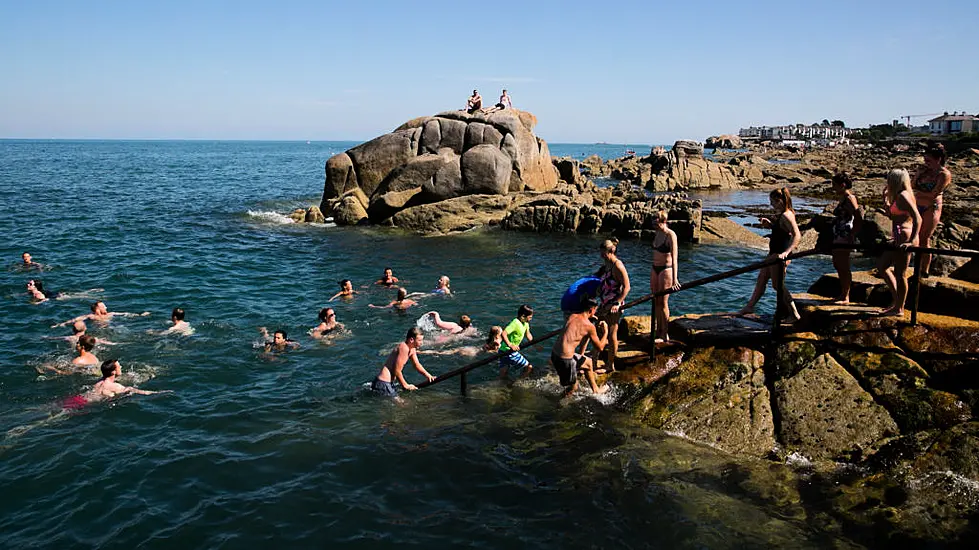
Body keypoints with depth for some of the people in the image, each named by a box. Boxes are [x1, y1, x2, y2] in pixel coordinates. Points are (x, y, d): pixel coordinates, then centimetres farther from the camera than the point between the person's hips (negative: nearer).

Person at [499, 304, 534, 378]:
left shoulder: (526, 323, 7)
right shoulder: (515, 323, -22)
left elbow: (528, 334, 21)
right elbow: (503, 334, -31)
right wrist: (510, 345, -37)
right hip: (508, 351, -9)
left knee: (503, 375, 14)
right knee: (529, 367, -2)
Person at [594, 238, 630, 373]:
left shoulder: (618, 266, -19)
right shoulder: (606, 264, 9)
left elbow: (627, 287, -22)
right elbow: (597, 276, 31)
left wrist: (617, 303, -27)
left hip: (613, 306, -9)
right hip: (604, 305, 9)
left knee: (611, 334, 1)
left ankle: (610, 366, 13)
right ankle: (594, 361, 27)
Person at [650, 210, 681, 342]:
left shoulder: (670, 235, -17)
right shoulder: (656, 233, 7)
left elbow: (674, 258, -25)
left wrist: (674, 278, -32)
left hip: (666, 269, -8)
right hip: (655, 269, 8)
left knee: (663, 302, -2)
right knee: (656, 301, 12)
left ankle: (665, 335, 7)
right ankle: (658, 331, 22)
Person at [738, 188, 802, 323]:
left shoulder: (786, 216, -21)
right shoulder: (782, 214, 9)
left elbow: (797, 235, -31)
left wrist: (786, 252, -40)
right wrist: (769, 223, 9)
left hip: (779, 255, -11)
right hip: (774, 253, 11)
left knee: (777, 285, -2)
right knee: (761, 279, 20)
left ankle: (794, 314, 6)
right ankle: (750, 306, 33)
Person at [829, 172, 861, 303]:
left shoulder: (849, 198, -15)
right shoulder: (843, 198, 15)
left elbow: (858, 219, -22)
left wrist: (852, 236, -21)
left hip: (845, 236, -10)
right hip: (839, 235, 10)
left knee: (844, 266, -5)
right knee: (837, 264, 16)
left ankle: (845, 297, 2)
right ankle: (843, 294, 26)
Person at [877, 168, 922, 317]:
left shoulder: (903, 196, -15)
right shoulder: (898, 196, 14)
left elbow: (918, 218, -23)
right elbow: (891, 216, 27)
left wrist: (912, 241, -29)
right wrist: (886, 199, 17)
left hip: (904, 237, -11)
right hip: (898, 238, 11)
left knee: (900, 274, -2)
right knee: (882, 266, 18)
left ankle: (899, 309, 8)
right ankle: (896, 300, 24)